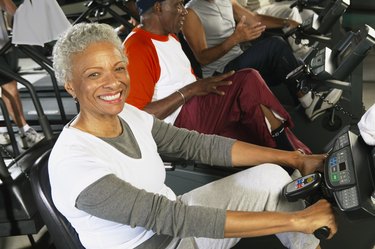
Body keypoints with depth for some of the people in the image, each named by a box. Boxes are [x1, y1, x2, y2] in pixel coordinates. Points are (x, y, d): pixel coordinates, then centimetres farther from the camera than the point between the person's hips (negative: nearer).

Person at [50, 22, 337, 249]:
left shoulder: (128, 115, -4)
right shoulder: (72, 161, -27)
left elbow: (199, 145, -1)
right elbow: (168, 216, -32)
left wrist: (293, 159, -7)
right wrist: (295, 220, -32)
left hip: (176, 225, 7)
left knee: (270, 176, -5)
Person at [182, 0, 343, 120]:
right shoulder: (191, 13, -11)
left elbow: (255, 19, 20)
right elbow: (202, 58, -17)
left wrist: (285, 23, 4)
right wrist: (235, 38, -29)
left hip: (241, 64, 8)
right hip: (220, 75, -7)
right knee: (275, 45, -22)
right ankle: (307, 99, -12)